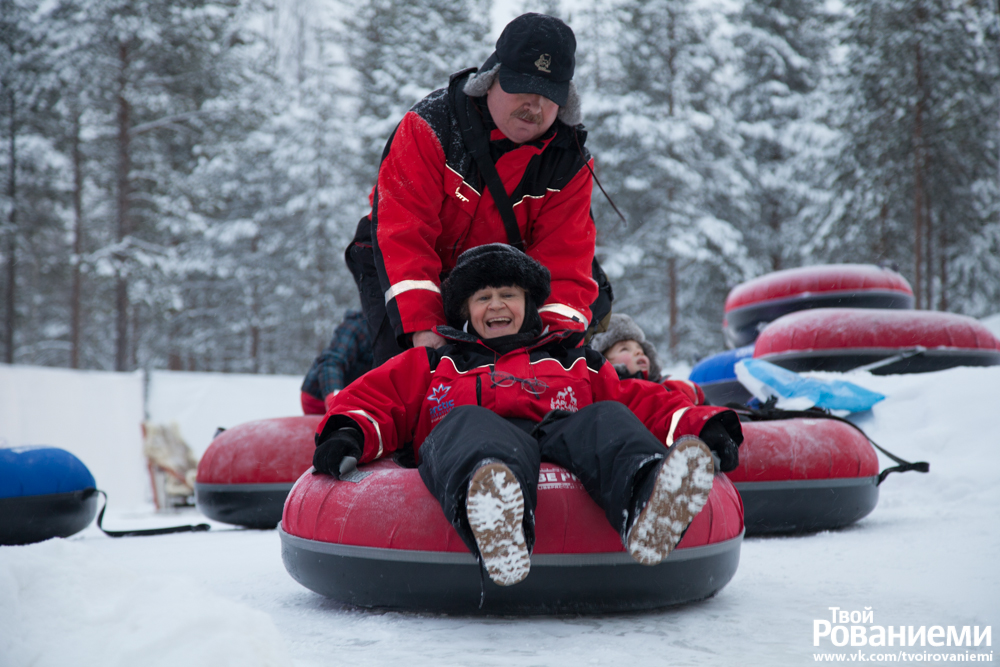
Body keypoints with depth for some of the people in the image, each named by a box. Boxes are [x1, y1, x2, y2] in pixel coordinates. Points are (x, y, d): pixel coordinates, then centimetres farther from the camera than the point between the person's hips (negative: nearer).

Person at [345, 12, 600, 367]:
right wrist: (421, 325, -39)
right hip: (398, 270, -3)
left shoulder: (570, 162, -13)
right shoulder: (431, 124, -24)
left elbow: (563, 260, -15)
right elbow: (403, 230, -29)